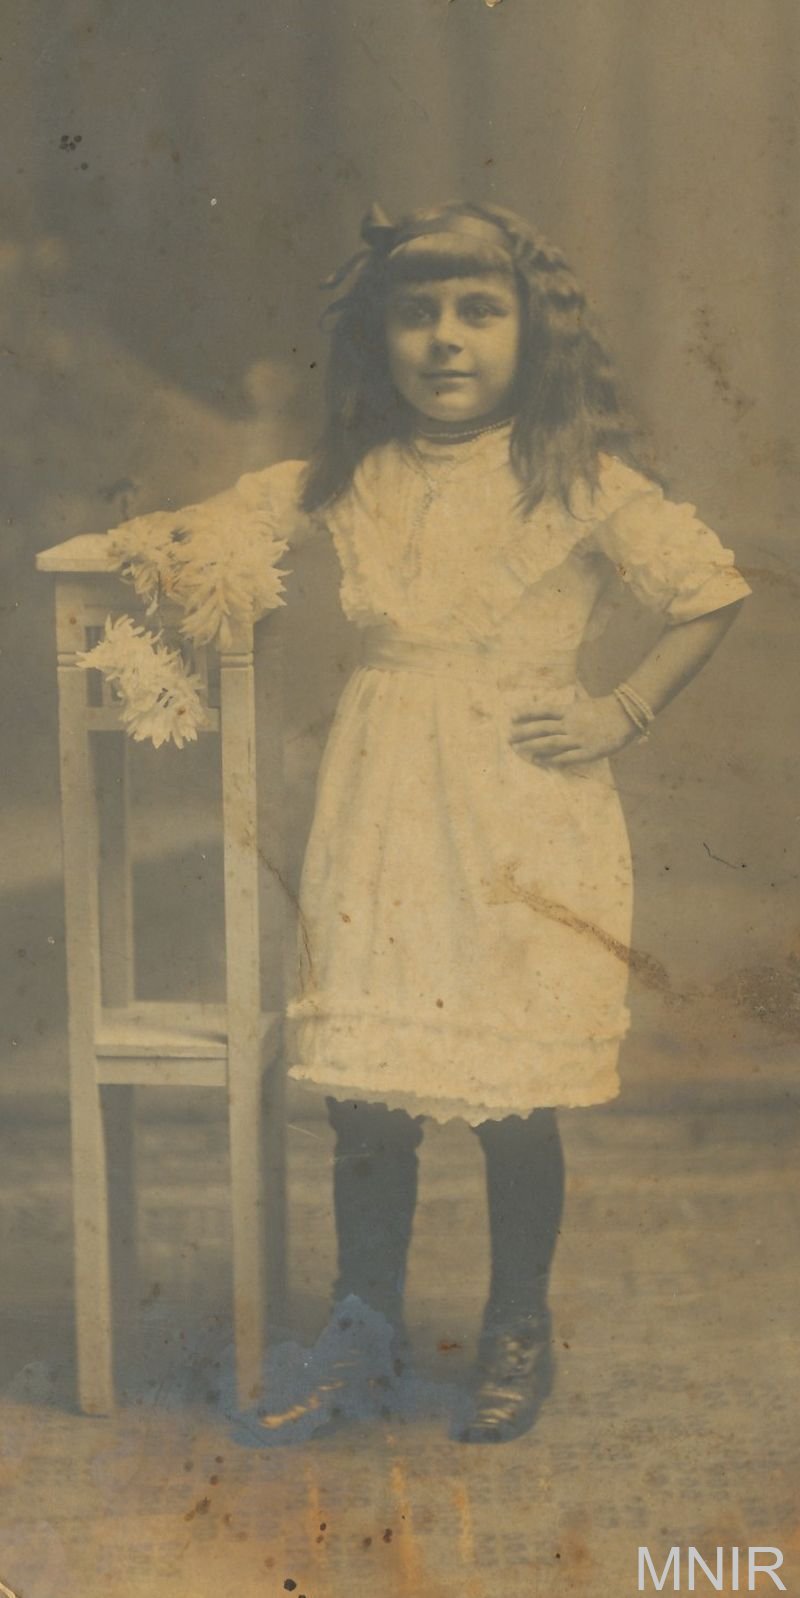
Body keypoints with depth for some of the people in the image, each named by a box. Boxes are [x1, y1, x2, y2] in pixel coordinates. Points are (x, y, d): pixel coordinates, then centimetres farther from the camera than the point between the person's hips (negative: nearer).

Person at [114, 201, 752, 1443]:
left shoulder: (580, 481, -4)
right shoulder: (353, 481, 6)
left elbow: (713, 591, 2)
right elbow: (246, 508, 23)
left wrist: (623, 715, -4)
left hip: (524, 819, -3)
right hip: (382, 816, 3)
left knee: (517, 1096, 3)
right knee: (361, 1086, 6)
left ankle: (519, 1334, 25)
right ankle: (366, 1326, 26)